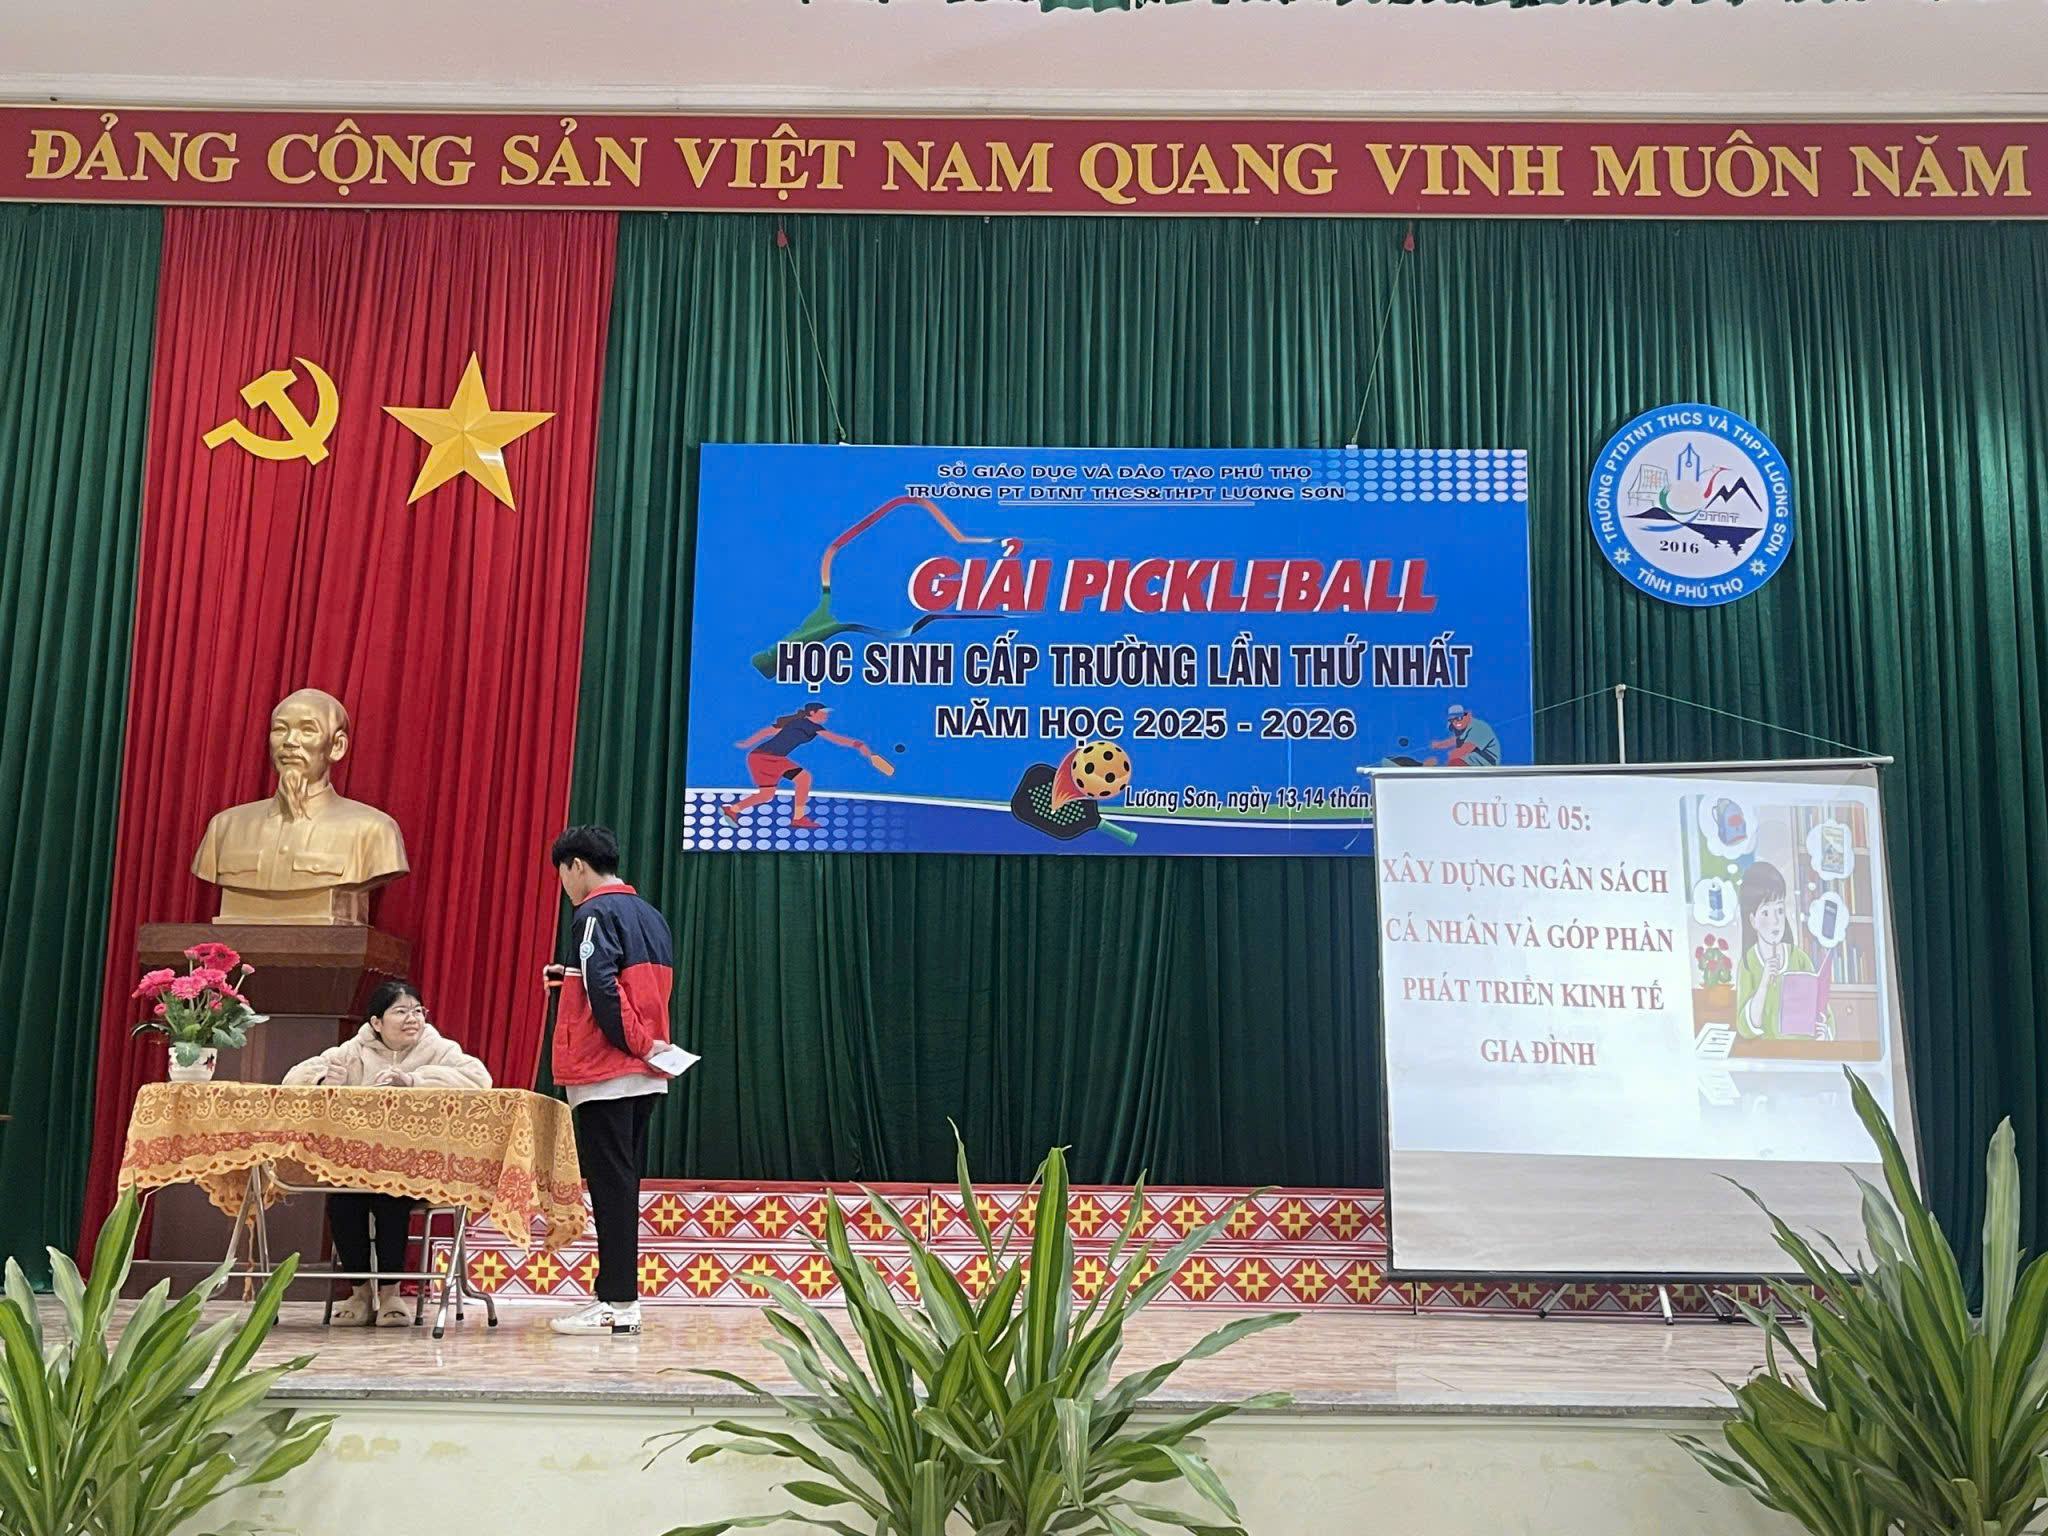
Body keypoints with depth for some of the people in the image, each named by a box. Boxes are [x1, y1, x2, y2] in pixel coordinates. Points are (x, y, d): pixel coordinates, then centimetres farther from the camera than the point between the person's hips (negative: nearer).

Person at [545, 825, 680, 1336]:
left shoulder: (595, 913, -9)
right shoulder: (651, 916, 17)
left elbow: (603, 990, -20)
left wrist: (636, 1044, -15)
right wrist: (574, 977, 21)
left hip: (605, 1073, -8)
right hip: (647, 1078, 8)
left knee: (610, 1187, -6)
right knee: (624, 1185, 12)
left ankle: (617, 1303, -4)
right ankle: (619, 1295, 15)